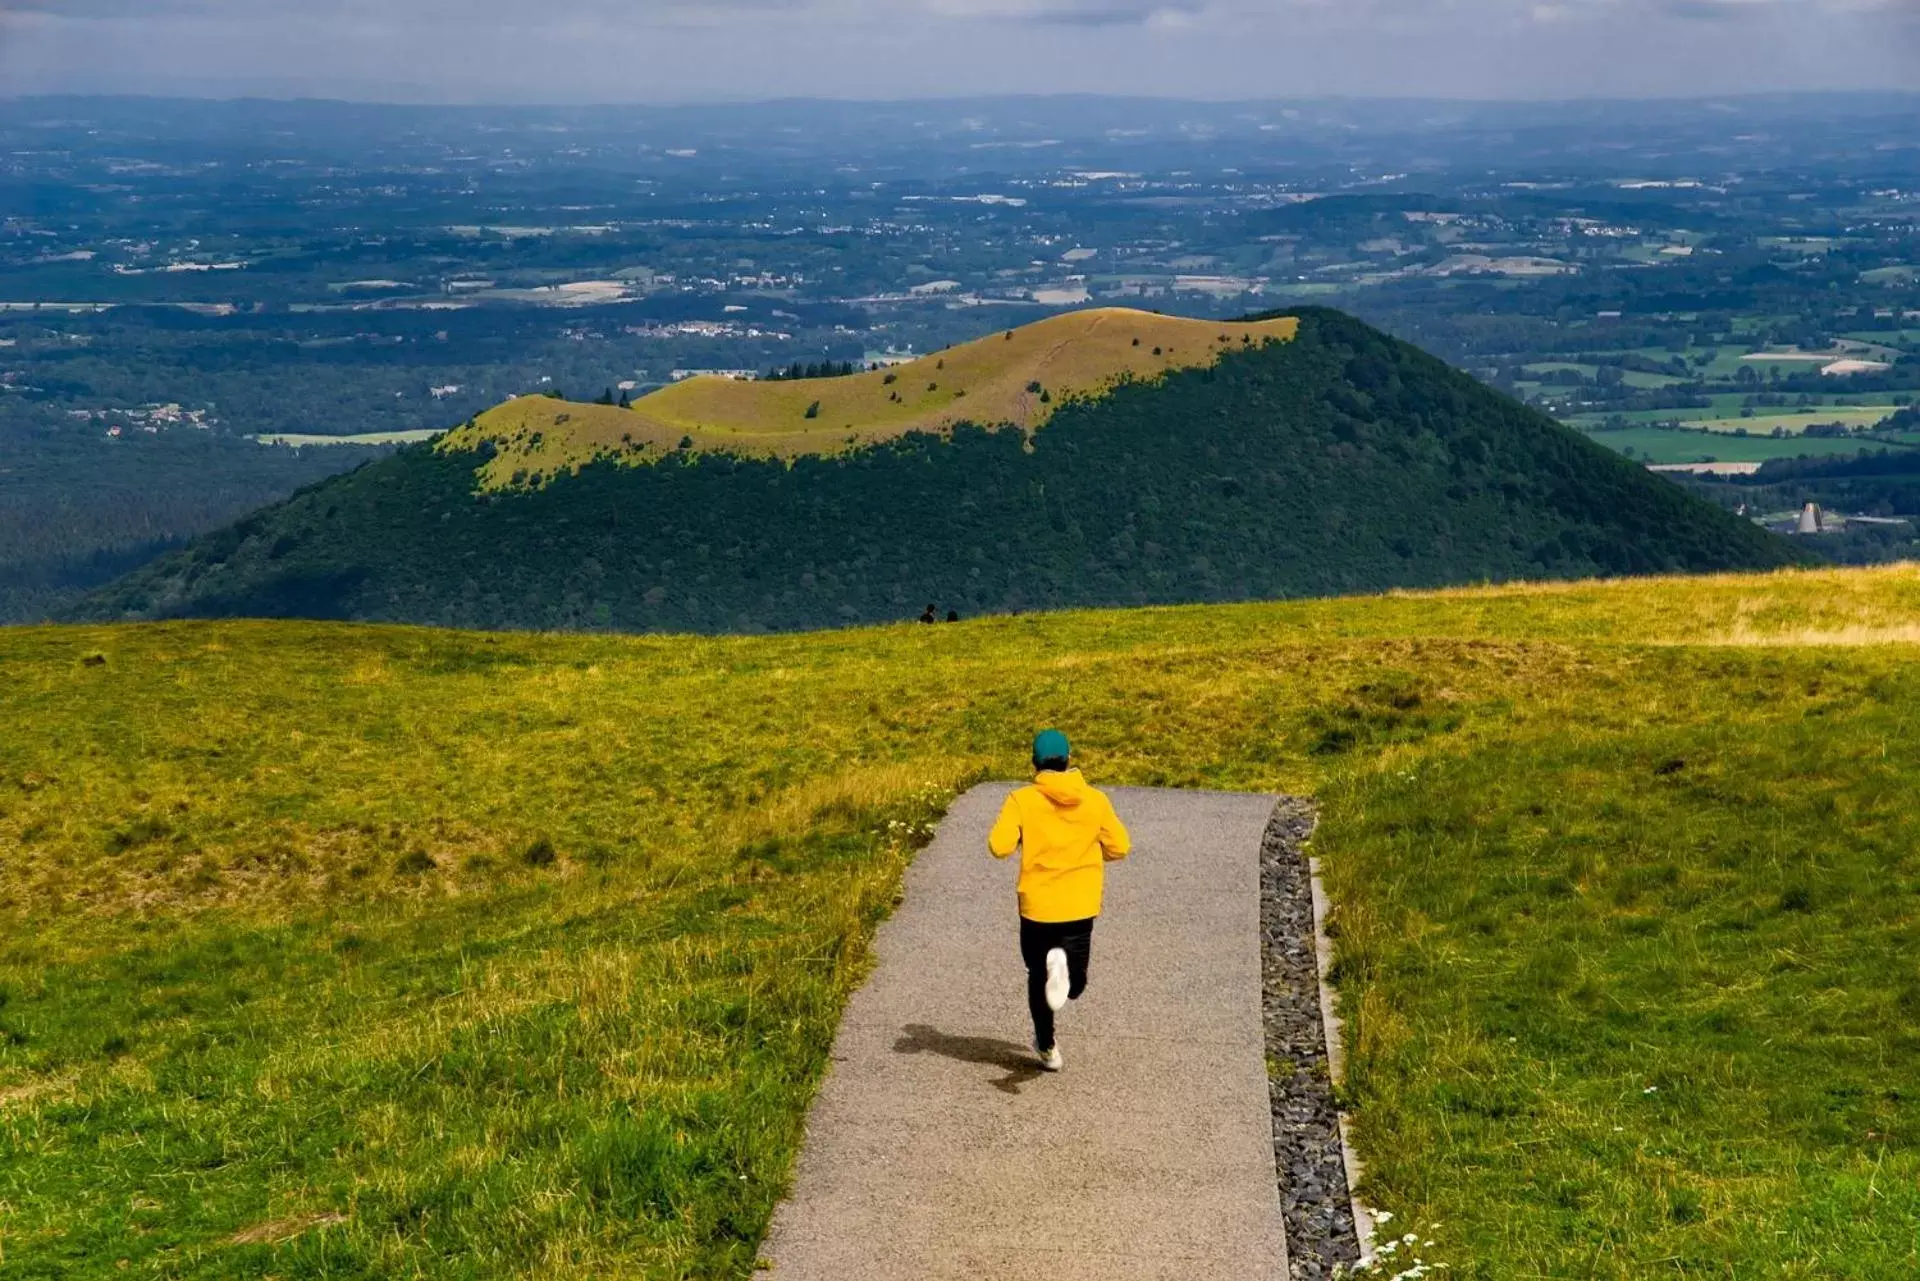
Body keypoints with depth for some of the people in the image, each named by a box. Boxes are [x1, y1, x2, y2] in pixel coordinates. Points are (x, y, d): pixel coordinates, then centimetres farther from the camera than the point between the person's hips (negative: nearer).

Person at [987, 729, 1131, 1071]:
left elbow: (999, 846, -15)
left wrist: (1021, 838, 7)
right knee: (1075, 984, 9)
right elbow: (1120, 847, 2)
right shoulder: (1095, 800, -1)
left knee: (1038, 976, 20)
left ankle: (1047, 1048, 23)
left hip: (1037, 905, -1)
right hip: (1081, 906, 1)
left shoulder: (1022, 800, -7)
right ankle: (1066, 968, -26)